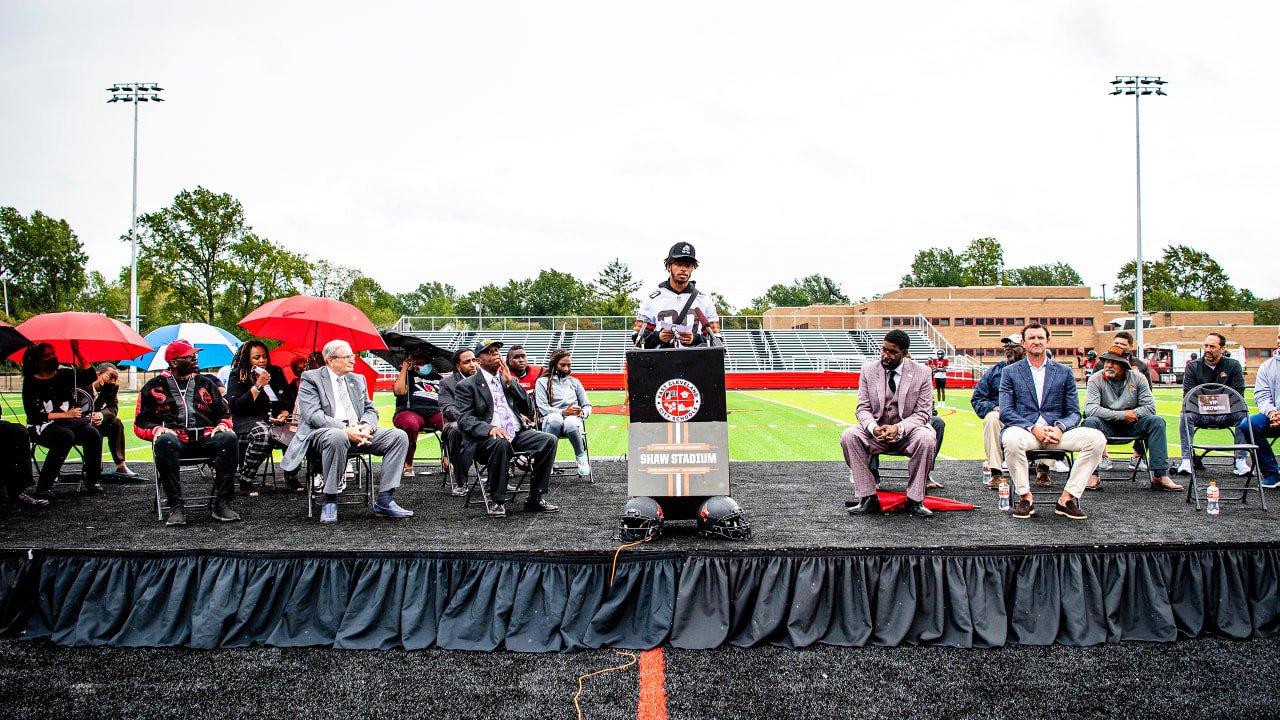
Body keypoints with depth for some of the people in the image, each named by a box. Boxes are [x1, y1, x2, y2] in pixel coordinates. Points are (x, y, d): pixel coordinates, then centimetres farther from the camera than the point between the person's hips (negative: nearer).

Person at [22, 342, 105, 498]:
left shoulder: (65, 374, 10)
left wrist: (78, 354, -3)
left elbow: (90, 377, 3)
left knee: (93, 434, -24)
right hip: (42, 427, -4)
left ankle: (90, 482, -13)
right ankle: (42, 488, -31)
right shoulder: (31, 383, -4)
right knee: (66, 436, -36)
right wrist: (66, 415, -18)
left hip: (67, 423, 5)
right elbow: (34, 415, -11)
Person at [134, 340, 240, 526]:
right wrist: (157, 429, -11)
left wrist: (223, 425, 1)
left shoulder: (205, 383, 24)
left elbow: (224, 413, 25)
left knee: (229, 438, -30)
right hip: (174, 438, -2)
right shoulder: (154, 387, 16)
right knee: (165, 441, -39)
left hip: (204, 438, 2)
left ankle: (220, 503, -29)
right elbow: (140, 423, 11)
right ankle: (176, 507, -35)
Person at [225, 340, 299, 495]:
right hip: (249, 422, -4)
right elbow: (234, 406, -8)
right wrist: (258, 386, -11)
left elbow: (289, 399, 23)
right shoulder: (237, 376, 4)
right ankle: (246, 481, -27)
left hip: (277, 420, 4)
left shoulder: (276, 372, 18)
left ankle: (291, 479, -7)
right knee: (263, 433, -40)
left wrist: (285, 413, 1)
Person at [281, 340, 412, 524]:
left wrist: (366, 426, -8)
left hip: (358, 432, 6)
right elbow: (313, 415, -11)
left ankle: (384, 501, -17)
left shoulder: (358, 379, 21)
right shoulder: (311, 378, 2)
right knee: (337, 437, -42)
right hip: (322, 432, -6)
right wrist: (346, 430, -23)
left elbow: (370, 410, 18)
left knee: (399, 436, -15)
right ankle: (330, 501, -25)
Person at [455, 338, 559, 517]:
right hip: (487, 438, -5)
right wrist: (490, 428, -27)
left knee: (549, 440, -18)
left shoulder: (510, 381, 20)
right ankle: (496, 501, -22)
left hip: (517, 434, 5)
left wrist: (510, 382, 2)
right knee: (501, 442, -38)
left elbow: (529, 410, 11)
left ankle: (536, 498, -9)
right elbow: (464, 419, -8)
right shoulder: (467, 385, 4)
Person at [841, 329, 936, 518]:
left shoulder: (921, 373, -4)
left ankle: (915, 500, -21)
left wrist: (898, 428, -24)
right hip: (876, 430, 2)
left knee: (927, 438, -35)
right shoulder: (868, 371, 0)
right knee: (848, 436, -27)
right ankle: (868, 498, -21)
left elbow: (923, 413, -6)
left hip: (907, 432, -1)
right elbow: (863, 408, 0)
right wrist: (873, 427, -23)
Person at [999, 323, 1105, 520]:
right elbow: (1005, 412, 0)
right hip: (1024, 430, -2)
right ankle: (1025, 497, -18)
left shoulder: (1064, 372, 14)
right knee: (1011, 438, -38)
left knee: (1096, 438, -23)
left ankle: (1067, 497, -15)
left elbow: (1074, 413, 10)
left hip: (1056, 432, 2)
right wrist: (1033, 429, -16)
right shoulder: (1010, 372, 9)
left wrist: (1059, 428, -12)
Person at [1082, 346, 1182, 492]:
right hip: (1107, 427, -2)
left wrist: (1132, 414, -18)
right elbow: (1090, 409, -23)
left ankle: (1160, 476, -23)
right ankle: (1092, 475, -30)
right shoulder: (1096, 380, -10)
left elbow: (1150, 407, -5)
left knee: (1156, 421, -22)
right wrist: (1122, 415, -22)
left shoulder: (1138, 378, -2)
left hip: (1131, 426, 2)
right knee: (1090, 422, -32)